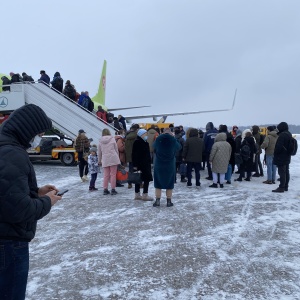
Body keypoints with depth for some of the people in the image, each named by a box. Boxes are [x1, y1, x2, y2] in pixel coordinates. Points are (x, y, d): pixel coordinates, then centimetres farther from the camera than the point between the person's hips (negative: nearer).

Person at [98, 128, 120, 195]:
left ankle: (105, 189, 9)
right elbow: (116, 149, 4)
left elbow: (99, 152, 12)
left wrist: (99, 160, 23)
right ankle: (113, 190, 3)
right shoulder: (112, 139, 2)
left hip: (105, 160, 2)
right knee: (113, 174, 2)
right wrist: (118, 158, 15)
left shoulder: (100, 141, 7)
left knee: (106, 175, 8)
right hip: (113, 158, -2)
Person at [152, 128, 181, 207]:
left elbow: (153, 146, 13)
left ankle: (157, 200, 11)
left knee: (158, 183, 11)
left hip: (158, 165, 1)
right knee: (169, 183, 10)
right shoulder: (173, 140, -8)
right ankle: (169, 201, 13)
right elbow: (179, 147, 11)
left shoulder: (158, 139, -7)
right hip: (170, 165, 0)